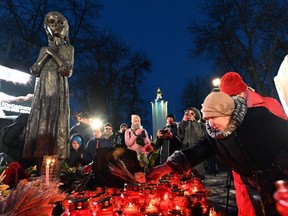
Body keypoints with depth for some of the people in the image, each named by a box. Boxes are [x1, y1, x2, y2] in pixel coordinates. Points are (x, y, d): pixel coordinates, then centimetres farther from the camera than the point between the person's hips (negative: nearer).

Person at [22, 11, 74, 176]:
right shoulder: (44, 49, 20)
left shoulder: (68, 48, 10)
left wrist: (55, 55, -6)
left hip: (59, 92, -4)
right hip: (43, 91, 4)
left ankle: (56, 174, -7)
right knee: (40, 125, -3)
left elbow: (69, 71, -3)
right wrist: (46, 55, 2)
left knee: (58, 126, -10)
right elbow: (34, 71, 10)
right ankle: (40, 173, 2)